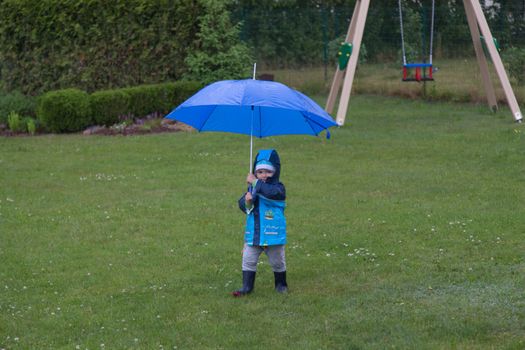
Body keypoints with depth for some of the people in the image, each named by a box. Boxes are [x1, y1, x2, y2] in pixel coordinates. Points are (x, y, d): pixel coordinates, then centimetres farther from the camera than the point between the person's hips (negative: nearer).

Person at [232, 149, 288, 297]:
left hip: (273, 234, -4)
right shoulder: (252, 188, 4)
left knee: (277, 262, 13)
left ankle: (281, 284, 33)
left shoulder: (278, 188, -11)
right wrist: (246, 201, -22)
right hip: (253, 234, 4)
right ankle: (247, 287, 12)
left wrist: (255, 182, -29)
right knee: (248, 260, 3)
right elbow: (242, 205, 1)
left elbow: (271, 192, -35)